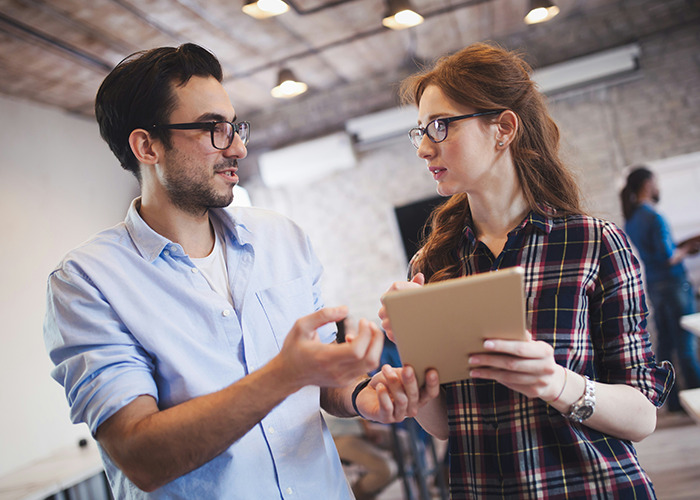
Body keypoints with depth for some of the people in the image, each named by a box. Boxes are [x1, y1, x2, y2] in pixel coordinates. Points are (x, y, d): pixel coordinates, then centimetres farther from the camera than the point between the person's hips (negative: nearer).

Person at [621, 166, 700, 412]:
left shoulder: (629, 221, 10)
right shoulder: (655, 218, -16)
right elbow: (668, 258, -19)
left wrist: (680, 245, 18)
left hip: (652, 288, 8)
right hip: (672, 285, -8)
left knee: (665, 344, 11)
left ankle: (673, 400, 17)